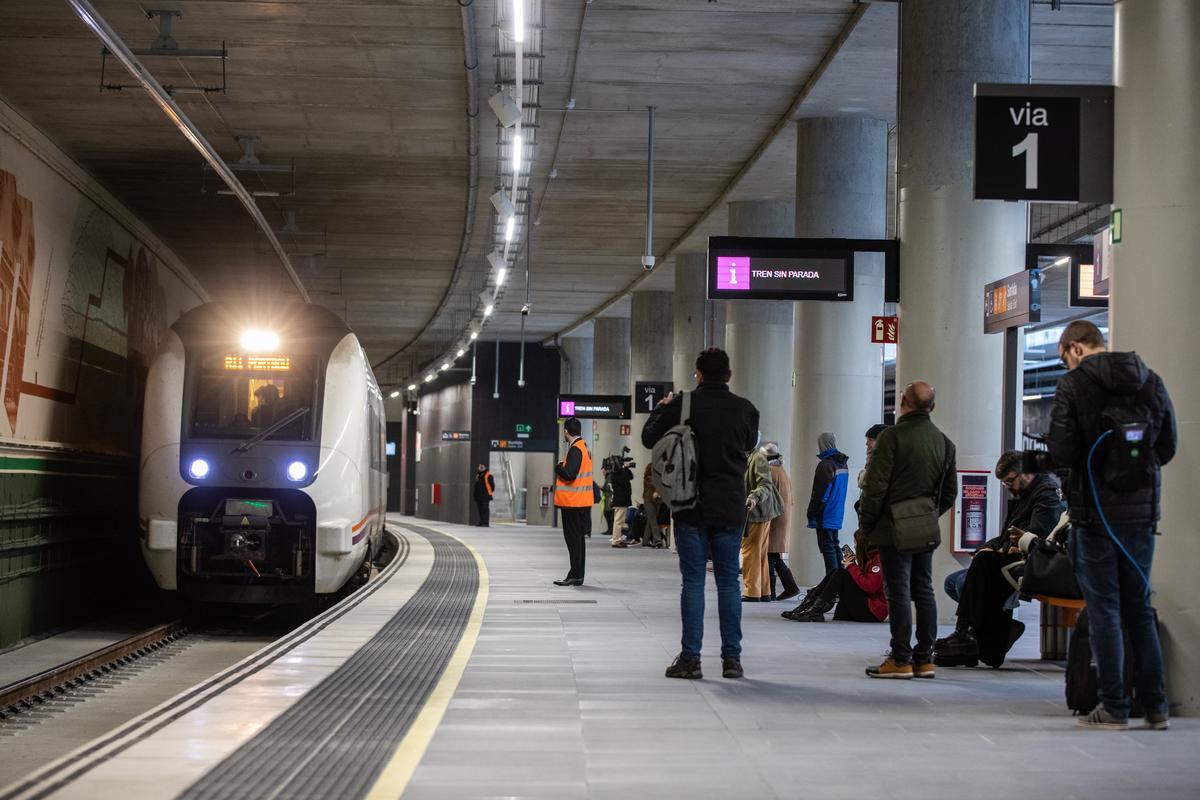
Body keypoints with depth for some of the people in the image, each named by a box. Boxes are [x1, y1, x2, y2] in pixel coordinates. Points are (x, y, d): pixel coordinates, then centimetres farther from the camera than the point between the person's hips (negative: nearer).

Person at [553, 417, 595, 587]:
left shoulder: (575, 449, -16)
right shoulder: (584, 447, 15)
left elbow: (569, 474, -23)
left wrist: (558, 467, -6)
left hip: (573, 502, -10)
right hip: (582, 501, 10)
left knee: (573, 539, -6)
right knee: (577, 538, 13)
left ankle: (576, 575, -5)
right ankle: (577, 575, 17)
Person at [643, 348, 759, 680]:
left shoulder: (682, 405, -9)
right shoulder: (745, 409, -1)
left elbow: (649, 438, 1)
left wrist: (661, 408, 19)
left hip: (691, 506, -2)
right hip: (730, 508, 2)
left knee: (693, 581, 3)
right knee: (729, 581, 8)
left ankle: (690, 658, 1)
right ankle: (731, 658, 9)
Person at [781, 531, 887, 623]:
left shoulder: (879, 559, -14)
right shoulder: (870, 557, 16)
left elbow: (869, 586, -24)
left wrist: (851, 567, -15)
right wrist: (849, 564, 1)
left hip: (873, 612, -9)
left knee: (842, 575, -18)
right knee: (835, 572, 3)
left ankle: (815, 611, -20)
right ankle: (808, 604, -7)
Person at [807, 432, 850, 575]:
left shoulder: (826, 465, -15)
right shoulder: (842, 464, 12)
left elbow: (819, 493, -16)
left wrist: (811, 514, -10)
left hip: (825, 515, -9)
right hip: (837, 515, 9)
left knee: (827, 547, -8)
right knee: (835, 546, 15)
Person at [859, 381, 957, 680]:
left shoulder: (892, 436, -11)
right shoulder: (944, 441, 10)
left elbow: (875, 486, -13)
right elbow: (950, 491, 13)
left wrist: (866, 525, -4)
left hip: (894, 528, -6)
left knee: (898, 592, -3)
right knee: (924, 591, 10)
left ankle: (901, 660, -2)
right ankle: (924, 659, 13)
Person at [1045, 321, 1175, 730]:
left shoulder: (1074, 385, -9)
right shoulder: (1152, 381, 5)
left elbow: (1061, 451, -15)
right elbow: (1168, 447, 8)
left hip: (1095, 512, -4)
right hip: (1142, 510, 5)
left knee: (1104, 608, 2)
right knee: (1140, 607, 14)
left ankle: (1114, 708, 3)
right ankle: (1155, 705, 13)